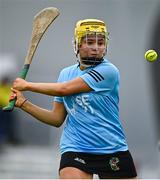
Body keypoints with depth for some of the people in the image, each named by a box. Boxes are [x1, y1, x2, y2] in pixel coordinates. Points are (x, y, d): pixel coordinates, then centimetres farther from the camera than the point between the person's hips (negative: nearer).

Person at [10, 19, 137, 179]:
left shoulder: (108, 71, -10)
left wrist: (27, 85, -3)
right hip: (74, 151, 3)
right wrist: (23, 104, 3)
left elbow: (64, 89, -13)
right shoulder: (66, 74, 10)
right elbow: (57, 118, 13)